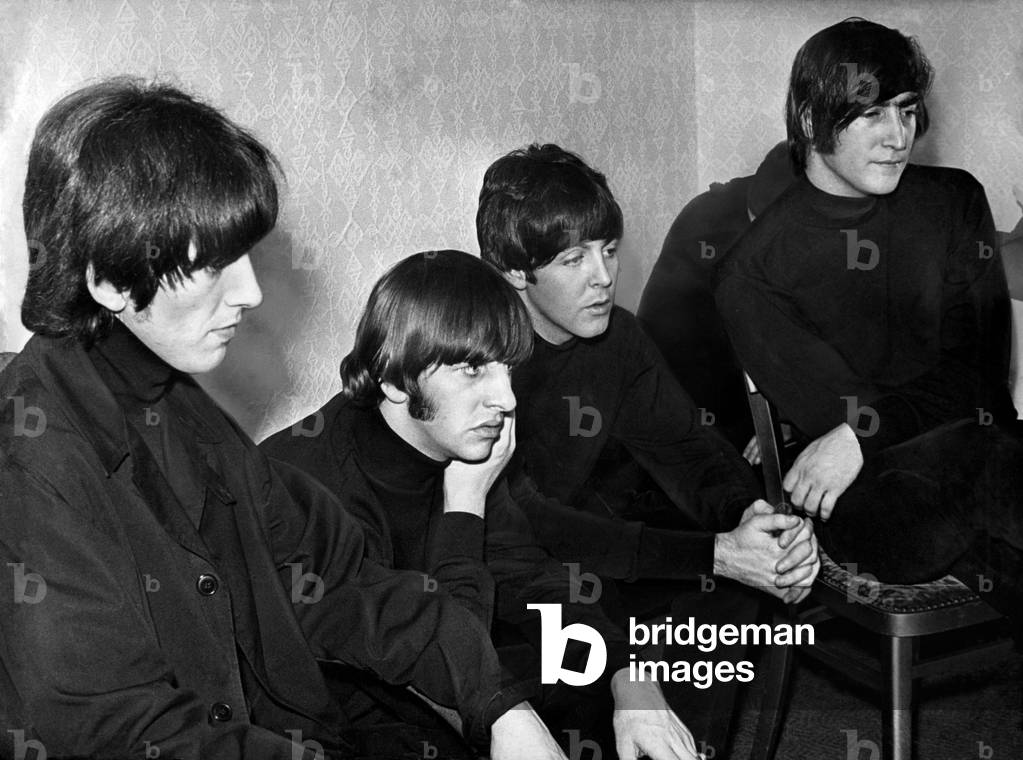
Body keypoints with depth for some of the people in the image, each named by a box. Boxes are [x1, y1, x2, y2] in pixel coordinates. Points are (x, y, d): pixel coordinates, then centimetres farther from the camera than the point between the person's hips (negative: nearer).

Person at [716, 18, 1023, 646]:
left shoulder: (955, 201, 11)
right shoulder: (756, 268, 2)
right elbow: (833, 413, -5)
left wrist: (865, 433, -13)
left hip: (972, 450, 4)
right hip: (863, 500, -3)